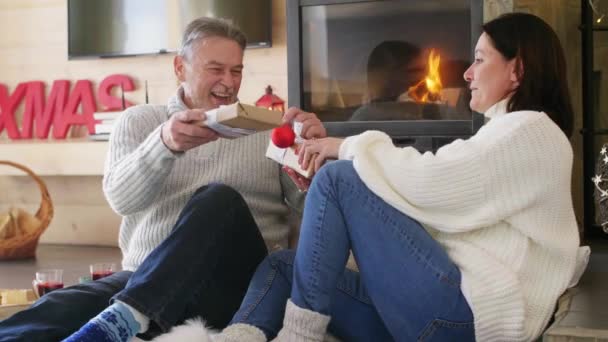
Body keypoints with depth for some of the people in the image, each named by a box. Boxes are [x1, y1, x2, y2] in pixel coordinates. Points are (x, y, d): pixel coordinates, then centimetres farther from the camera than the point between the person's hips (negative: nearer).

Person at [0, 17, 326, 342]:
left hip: (234, 285, 0)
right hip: (144, 281, 0)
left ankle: (124, 316, -41)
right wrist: (165, 143, -28)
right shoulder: (140, 120, 12)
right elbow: (121, 198, -7)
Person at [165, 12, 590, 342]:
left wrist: (348, 146, -1)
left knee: (339, 177, -16)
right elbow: (430, 195, 19)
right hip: (449, 307, 10)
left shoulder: (532, 130, -4)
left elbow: (426, 183, -16)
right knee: (283, 265, 3)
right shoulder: (505, 132, 28)